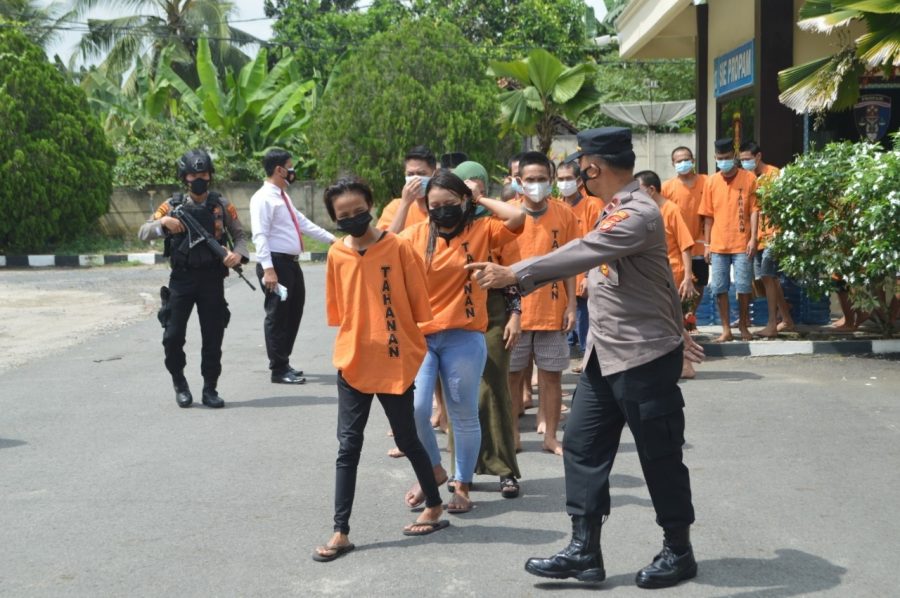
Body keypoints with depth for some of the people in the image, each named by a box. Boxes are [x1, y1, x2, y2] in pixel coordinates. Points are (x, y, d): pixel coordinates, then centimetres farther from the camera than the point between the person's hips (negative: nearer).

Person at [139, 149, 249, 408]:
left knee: (213, 337, 3)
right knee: (173, 335, -1)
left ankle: (210, 389, 15)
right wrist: (163, 222, -18)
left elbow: (239, 235, 7)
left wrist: (238, 253, -15)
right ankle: (179, 383, 20)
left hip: (212, 279, 0)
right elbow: (143, 234, 2)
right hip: (181, 278, 0)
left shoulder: (222, 205, 5)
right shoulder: (173, 205, 4)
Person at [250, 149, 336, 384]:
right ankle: (279, 370, 4)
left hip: (291, 262, 10)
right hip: (276, 262, -10)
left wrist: (331, 238, 19)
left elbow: (303, 223, 21)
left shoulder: (283, 197, 17)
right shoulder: (263, 198, -12)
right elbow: (260, 235, -19)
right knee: (278, 316, -3)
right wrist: (268, 268, -26)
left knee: (293, 313, 16)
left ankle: (283, 363, 28)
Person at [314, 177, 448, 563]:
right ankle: (341, 532, 7)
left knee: (407, 440, 10)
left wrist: (410, 341, 0)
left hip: (396, 362, -3)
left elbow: (419, 301, -4)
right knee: (348, 447, 3)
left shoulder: (398, 248, -10)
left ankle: (434, 507, 31)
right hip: (353, 362, 3)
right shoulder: (336, 255, 1)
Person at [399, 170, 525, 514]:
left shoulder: (481, 231, 1)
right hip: (420, 336, 1)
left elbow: (517, 217, -13)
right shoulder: (415, 235, 4)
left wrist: (481, 200, -3)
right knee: (414, 410, -9)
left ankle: (462, 486, 25)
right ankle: (433, 470, 18)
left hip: (464, 338, -1)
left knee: (464, 416, 8)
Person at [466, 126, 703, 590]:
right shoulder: (617, 211, 11)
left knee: (659, 456, 3)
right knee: (582, 445, 7)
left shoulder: (637, 214, -21)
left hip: (645, 357, -9)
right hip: (605, 355, 9)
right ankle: (584, 550, 14)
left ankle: (678, 552, 19)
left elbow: (583, 253, -32)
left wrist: (513, 274, -35)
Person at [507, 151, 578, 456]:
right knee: (512, 375, 7)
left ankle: (550, 435, 17)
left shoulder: (564, 213, 0)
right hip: (515, 309, -1)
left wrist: (571, 305, 0)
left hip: (552, 309, 1)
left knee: (552, 374, 7)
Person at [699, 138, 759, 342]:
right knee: (719, 288, 3)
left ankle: (743, 325, 18)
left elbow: (754, 210, -3)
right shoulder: (711, 182, 6)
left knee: (743, 286, 1)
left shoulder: (749, 178, -2)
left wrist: (753, 239, -10)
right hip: (718, 244, 3)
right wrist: (707, 244, 7)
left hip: (742, 243, -3)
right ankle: (726, 329, 11)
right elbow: (708, 216, 10)